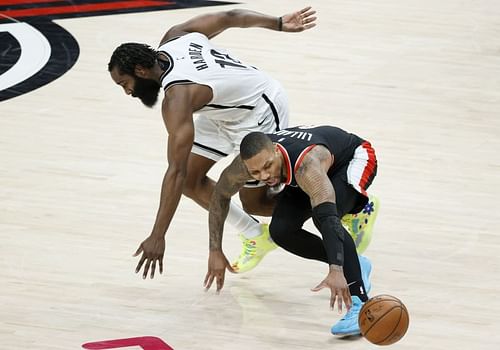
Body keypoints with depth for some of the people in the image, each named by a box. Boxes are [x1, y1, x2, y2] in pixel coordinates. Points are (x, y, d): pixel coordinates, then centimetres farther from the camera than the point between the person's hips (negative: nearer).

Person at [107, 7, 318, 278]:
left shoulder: (177, 97, -35)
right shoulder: (175, 37, -13)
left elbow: (175, 171, -37)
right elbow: (229, 17, -1)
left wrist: (157, 237, -37)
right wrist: (279, 24, 12)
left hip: (261, 111, -9)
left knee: (254, 202, 1)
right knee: (191, 180, 3)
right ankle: (257, 236, 19)